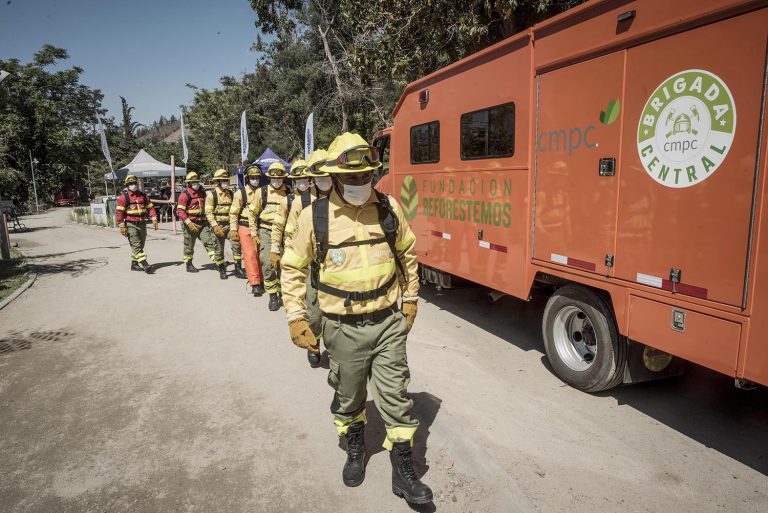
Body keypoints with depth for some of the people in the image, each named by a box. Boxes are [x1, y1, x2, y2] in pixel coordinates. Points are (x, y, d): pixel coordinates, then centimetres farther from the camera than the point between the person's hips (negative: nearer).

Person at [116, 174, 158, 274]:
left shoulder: (143, 195, 11)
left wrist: (154, 219, -1)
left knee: (140, 246, 11)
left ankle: (134, 264, 23)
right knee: (136, 246, -10)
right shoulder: (123, 197, -5)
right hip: (131, 225, -6)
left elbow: (150, 207, 12)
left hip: (142, 224, 6)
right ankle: (145, 265, -18)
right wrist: (122, 226, -15)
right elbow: (119, 212, -9)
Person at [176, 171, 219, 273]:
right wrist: (188, 222, -25)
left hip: (202, 223, 6)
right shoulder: (185, 194, -10)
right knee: (189, 246, 7)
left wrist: (206, 219, 22)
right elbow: (180, 210, -17)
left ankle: (216, 260, -11)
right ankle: (189, 265, 19)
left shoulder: (201, 192, 12)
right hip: (191, 224, -6)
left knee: (209, 241, -6)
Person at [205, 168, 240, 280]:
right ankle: (222, 270, 20)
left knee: (236, 244, -12)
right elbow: (208, 212, -10)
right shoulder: (212, 194, -5)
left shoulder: (230, 194, 10)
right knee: (219, 249, 6)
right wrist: (215, 226, -17)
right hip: (219, 225, -3)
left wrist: (235, 224, 7)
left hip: (230, 224, 3)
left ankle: (237, 268, -3)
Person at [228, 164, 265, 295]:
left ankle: (260, 281, 19)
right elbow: (233, 212, 2)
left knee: (260, 254, 7)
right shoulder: (240, 193, 0)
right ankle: (255, 284, -10)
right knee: (250, 254, -9)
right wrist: (234, 229, -4)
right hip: (245, 227, -3)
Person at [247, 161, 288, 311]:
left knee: (283, 264, 8)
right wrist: (254, 233, 3)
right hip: (266, 232, -1)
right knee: (268, 263, -11)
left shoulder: (288, 194, 3)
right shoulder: (262, 192, 0)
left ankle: (282, 293, 26)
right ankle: (272, 296, 0)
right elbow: (252, 212, 6)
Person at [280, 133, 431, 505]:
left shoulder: (388, 208, -3)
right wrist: (296, 318, -5)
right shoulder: (314, 216, -10)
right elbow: (293, 267, 0)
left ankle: (403, 470, 25)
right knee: (348, 398, 18)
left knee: (396, 398, 7)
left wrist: (410, 299, 11)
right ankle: (355, 449, 45)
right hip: (343, 328, -1)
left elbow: (407, 253, 11)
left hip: (389, 322, 1)